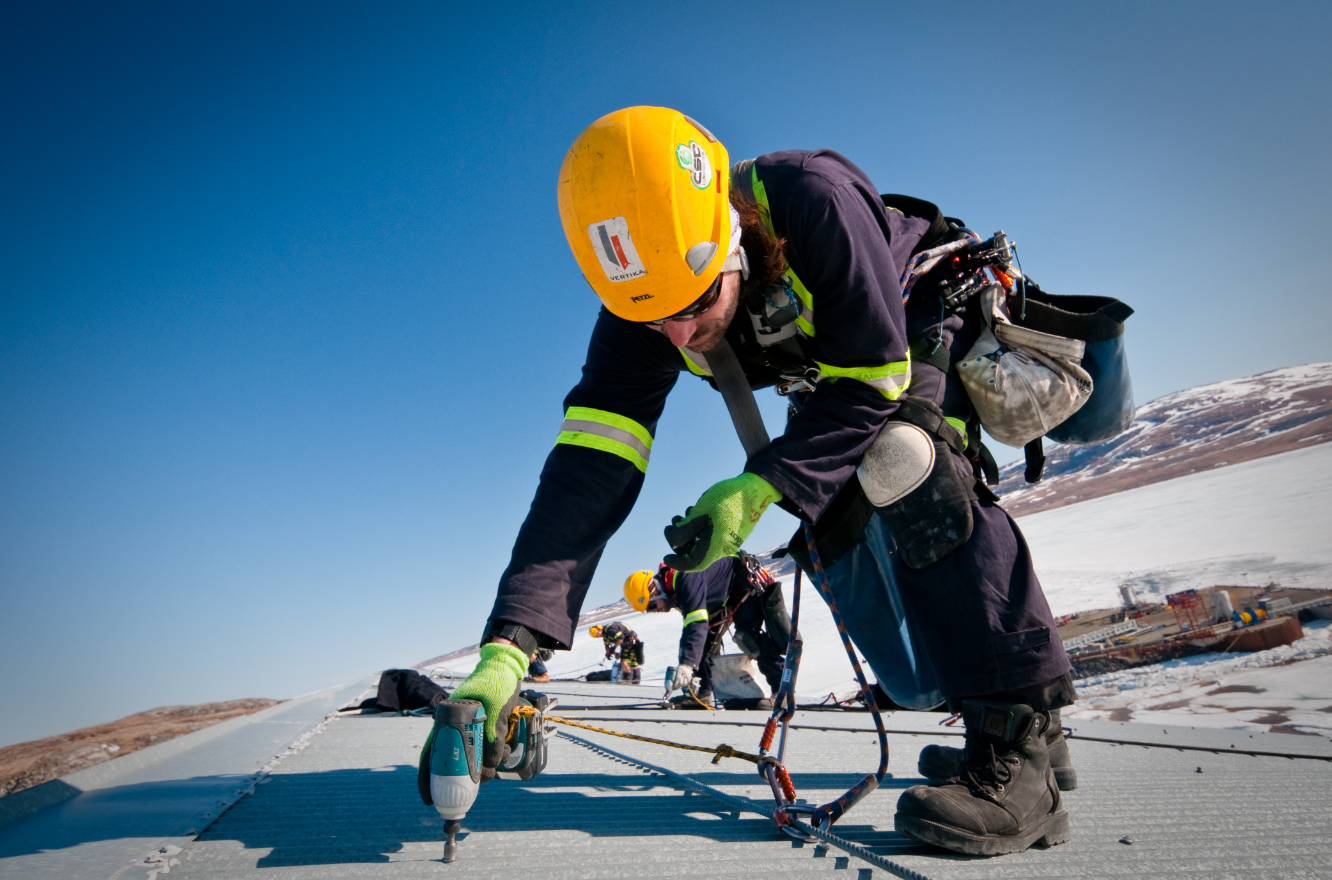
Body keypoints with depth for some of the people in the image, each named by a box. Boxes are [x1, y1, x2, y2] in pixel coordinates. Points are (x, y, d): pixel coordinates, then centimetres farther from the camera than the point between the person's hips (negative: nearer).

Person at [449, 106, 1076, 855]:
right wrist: (507, 651, -41)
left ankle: (1020, 743, -27)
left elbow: (874, 376, -30)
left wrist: (760, 487, -40)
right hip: (829, 382, 4)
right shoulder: (643, 302, -26)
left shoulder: (812, 199, -39)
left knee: (906, 465, -36)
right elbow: (589, 468, -33)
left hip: (922, 326, -3)